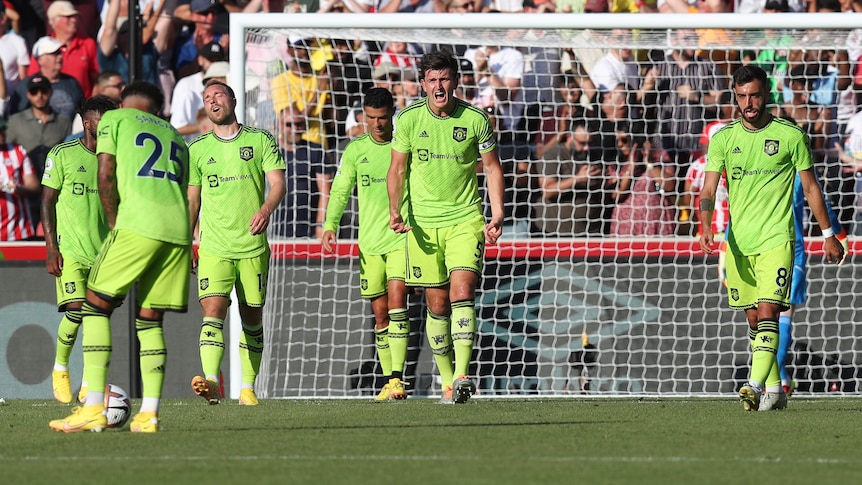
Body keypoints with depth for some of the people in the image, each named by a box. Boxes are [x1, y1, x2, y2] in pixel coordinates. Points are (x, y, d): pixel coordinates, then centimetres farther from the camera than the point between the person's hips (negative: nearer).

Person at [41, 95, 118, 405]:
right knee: (76, 310, -15)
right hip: (70, 249, -4)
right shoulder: (62, 154, -3)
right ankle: (60, 369, 9)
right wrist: (51, 248, -9)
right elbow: (47, 201, -2)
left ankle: (89, 384, 8)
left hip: (105, 251, 4)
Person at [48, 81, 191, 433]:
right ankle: (148, 414, 2)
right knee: (150, 320, 11)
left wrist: (115, 225, 12)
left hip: (138, 225, -5)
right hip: (179, 232, 5)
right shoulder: (175, 136, 29)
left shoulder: (115, 119, 14)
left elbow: (105, 177, 4)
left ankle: (93, 409, -8)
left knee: (96, 305, 2)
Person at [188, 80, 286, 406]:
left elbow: (278, 182, -3)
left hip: (253, 247, 0)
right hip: (213, 248, 0)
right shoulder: (198, 149, 9)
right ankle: (211, 382, -30)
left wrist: (266, 209, -24)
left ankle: (248, 388, 14)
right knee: (212, 312, -17)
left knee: (252, 319, 5)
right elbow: (191, 201, 14)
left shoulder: (260, 141, 5)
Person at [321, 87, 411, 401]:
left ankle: (397, 378, -20)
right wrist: (330, 226, -5)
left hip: (402, 237, -3)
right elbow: (341, 190, 8)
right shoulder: (355, 150, 8)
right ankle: (388, 381, 13)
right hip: (369, 242, 3)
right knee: (380, 313, 6)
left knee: (396, 302, -17)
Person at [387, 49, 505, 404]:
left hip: (465, 219, -1)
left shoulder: (475, 119, -3)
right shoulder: (408, 119, -2)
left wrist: (498, 213, -2)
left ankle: (462, 375, -26)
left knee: (461, 292, -18)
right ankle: (447, 383, 15)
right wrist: (395, 210, -10)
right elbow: (397, 169, 6)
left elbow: (492, 166, 8)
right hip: (423, 223, 1)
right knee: (437, 304, 4)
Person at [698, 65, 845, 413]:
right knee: (753, 320, 8)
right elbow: (708, 190, 1)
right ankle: (774, 389, 18)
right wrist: (705, 226, -18)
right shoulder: (723, 139, 6)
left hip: (776, 239, -4)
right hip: (738, 241, 4)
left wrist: (828, 235, 7)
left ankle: (756, 385, -28)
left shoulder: (790, 135, 0)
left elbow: (810, 187, 7)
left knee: (768, 312, -17)